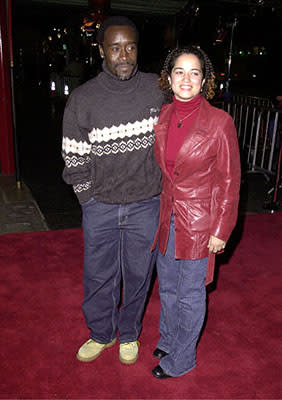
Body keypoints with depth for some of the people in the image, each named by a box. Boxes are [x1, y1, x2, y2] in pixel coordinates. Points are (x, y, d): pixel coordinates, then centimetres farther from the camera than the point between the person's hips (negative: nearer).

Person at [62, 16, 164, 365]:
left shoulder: (156, 90, -5)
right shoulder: (82, 100, -8)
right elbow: (74, 159, -2)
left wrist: (160, 187, 6)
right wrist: (89, 198, -1)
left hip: (146, 205, 1)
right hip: (100, 207, 0)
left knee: (138, 274, 15)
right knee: (98, 275, 14)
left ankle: (129, 334, 42)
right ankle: (101, 334, 41)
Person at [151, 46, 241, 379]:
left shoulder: (219, 122, -15)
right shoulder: (161, 116, 0)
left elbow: (229, 181, -10)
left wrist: (221, 230, -10)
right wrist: (156, 211, 13)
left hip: (199, 222, -5)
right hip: (167, 216, 5)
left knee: (190, 294, 11)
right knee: (167, 286, 21)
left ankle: (181, 359, 34)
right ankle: (168, 339, 47)